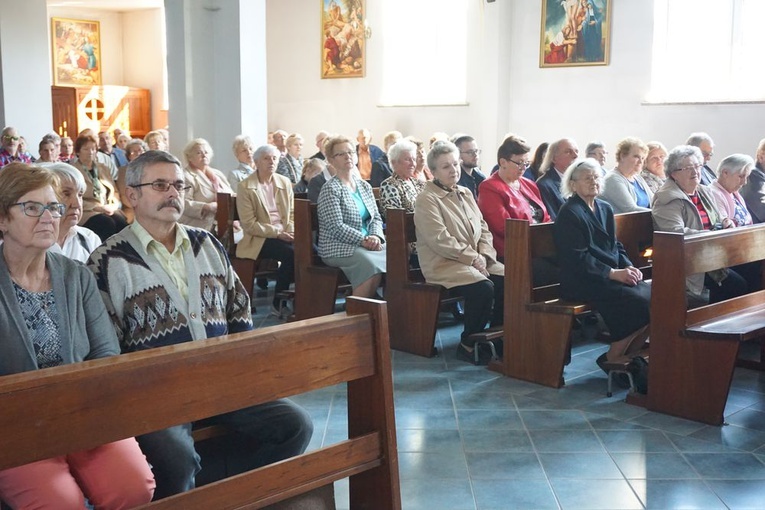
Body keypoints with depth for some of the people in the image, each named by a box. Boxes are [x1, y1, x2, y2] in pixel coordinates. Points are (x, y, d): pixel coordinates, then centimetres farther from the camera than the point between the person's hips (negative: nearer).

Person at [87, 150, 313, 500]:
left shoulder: (207, 244, 15)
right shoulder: (109, 262, -3)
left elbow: (240, 311, 19)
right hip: (152, 391, -5)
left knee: (295, 425, -8)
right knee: (177, 457, -34)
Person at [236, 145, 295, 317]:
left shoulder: (285, 182, 13)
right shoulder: (245, 187, -4)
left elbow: (292, 213, 14)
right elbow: (249, 224, -9)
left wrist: (290, 232, -8)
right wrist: (277, 233, -16)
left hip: (284, 235, 5)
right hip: (259, 239, -5)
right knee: (291, 253, -31)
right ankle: (278, 303, -14)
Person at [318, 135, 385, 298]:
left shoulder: (364, 186, 18)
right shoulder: (330, 189, -4)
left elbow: (376, 217, 15)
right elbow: (336, 227, -13)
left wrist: (376, 236, -7)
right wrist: (363, 240, -19)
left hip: (367, 244, 7)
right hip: (339, 248, -6)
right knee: (371, 265, -33)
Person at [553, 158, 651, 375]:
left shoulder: (605, 209, 19)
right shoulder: (569, 213, -7)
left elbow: (616, 245, 19)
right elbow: (578, 257, -14)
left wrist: (628, 267, -1)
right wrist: (613, 273, -18)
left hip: (614, 274, 8)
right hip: (582, 282, -8)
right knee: (637, 300, -26)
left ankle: (630, 353, 0)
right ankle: (613, 357, -9)